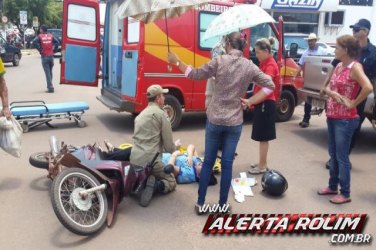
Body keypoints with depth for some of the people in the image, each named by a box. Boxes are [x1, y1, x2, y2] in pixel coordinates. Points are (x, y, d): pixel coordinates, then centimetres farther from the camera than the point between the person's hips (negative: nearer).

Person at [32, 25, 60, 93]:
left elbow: (34, 42, -16)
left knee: (47, 73, -2)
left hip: (44, 56, -3)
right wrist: (54, 50, 1)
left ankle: (50, 87, -8)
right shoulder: (51, 36, 7)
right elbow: (57, 42, -4)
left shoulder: (40, 36, -1)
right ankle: (50, 86, 24)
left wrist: (40, 49, -7)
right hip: (51, 55, 3)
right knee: (50, 72, 16)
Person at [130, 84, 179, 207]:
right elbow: (169, 146, -5)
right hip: (150, 160, -7)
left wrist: (168, 147, 29)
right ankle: (153, 186, -15)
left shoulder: (140, 115, 19)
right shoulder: (160, 114, -5)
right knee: (171, 182, 14)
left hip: (134, 159, 7)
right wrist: (174, 147, 19)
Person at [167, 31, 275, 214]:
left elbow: (196, 75, -2)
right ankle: (223, 205, 17)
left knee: (208, 162, 9)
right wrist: (250, 101, 3)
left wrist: (176, 62, 10)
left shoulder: (219, 61, -8)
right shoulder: (250, 67, 1)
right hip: (235, 122, 1)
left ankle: (200, 203, 17)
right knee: (227, 164, 9)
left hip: (214, 119, -1)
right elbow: (270, 85, 3)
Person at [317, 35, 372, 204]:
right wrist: (332, 93, -10)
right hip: (332, 117, 8)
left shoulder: (355, 67, -15)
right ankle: (332, 186, 30)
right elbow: (327, 88, 11)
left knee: (342, 157, -1)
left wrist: (353, 103, -17)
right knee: (333, 154, 17)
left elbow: (368, 87, -28)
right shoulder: (339, 66, 10)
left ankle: (345, 194, 12)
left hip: (345, 120, -8)